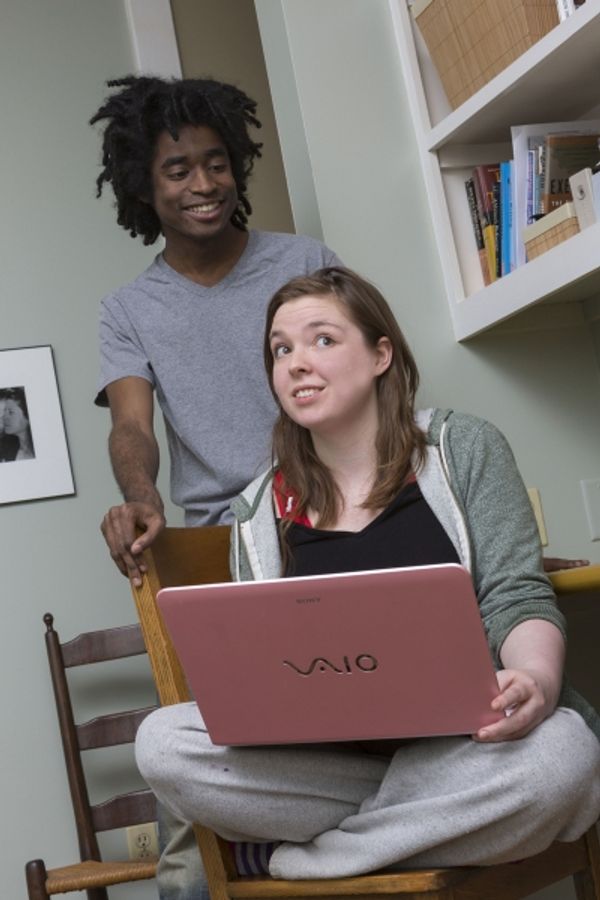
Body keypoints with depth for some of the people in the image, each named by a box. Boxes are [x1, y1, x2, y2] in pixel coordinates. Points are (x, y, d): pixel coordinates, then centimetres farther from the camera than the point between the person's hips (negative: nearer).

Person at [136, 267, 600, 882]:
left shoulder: (465, 449, 5)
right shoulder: (259, 510, 11)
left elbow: (516, 599, -2)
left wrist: (535, 680, -25)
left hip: (466, 740, -1)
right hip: (323, 756, 2)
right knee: (160, 742, -23)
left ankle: (304, 857, -15)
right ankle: (440, 819, -11)